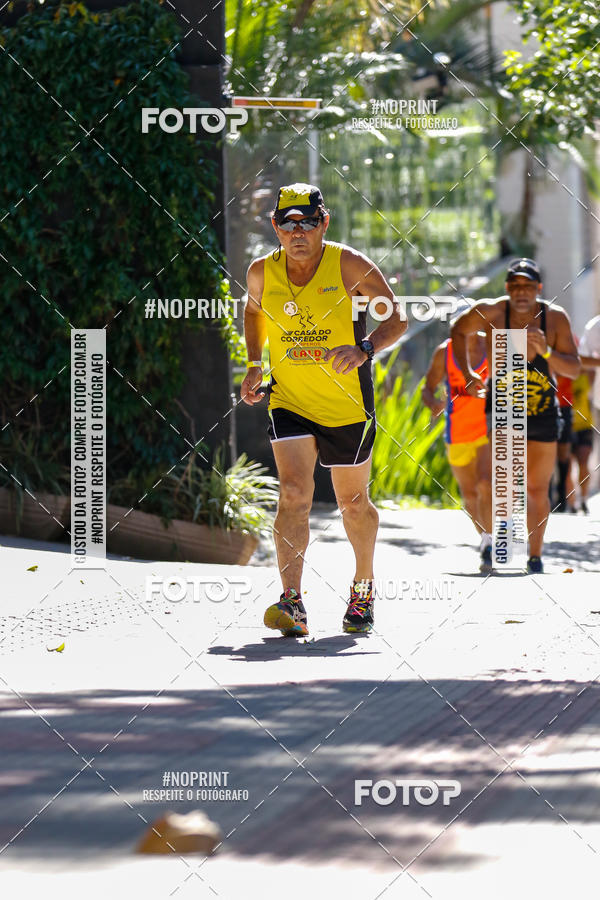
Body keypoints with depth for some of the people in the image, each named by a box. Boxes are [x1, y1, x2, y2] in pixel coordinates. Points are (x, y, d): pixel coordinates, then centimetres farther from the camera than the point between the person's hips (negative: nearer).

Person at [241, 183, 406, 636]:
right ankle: (293, 603, -24)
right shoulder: (262, 272, -4)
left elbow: (397, 319, -13)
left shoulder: (350, 266, -14)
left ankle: (363, 586, 38)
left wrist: (364, 349, -31)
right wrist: (254, 365, 8)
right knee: (294, 494, -18)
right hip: (289, 402, 1)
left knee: (353, 503, 12)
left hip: (348, 406, -1)